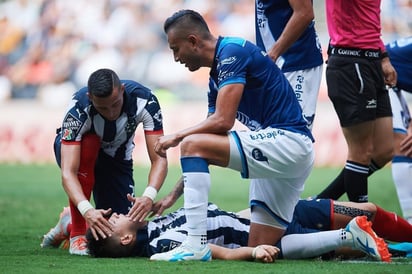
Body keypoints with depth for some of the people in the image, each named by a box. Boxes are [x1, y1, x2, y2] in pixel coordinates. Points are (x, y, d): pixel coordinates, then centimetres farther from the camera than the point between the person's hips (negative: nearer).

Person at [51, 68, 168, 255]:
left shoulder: (145, 102, -32)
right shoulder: (79, 109, -38)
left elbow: (159, 159, -34)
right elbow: (68, 172, -44)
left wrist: (149, 196, -52)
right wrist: (87, 210, -60)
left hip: (116, 158, 2)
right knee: (88, 142, -39)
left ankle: (68, 222, 19)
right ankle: (77, 234, -25)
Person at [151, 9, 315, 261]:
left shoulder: (232, 51, -10)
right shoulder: (216, 79, 19)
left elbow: (222, 122, -19)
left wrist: (177, 137, -5)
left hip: (287, 140, -10)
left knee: (191, 144, -17)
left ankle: (196, 245, -22)